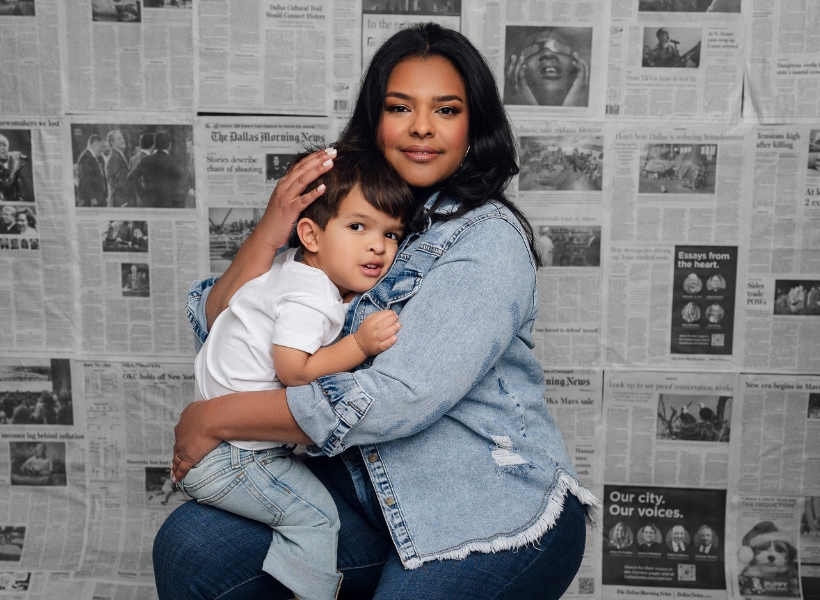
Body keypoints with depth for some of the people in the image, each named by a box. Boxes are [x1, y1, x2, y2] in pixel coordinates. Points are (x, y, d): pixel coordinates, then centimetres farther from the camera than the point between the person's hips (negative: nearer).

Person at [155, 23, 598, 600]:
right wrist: (269, 234, -16)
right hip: (371, 491, 5)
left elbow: (398, 400, -27)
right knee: (188, 545, -10)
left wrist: (217, 418, -19)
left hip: (499, 515, -4)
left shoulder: (489, 240, -16)